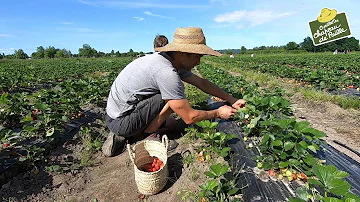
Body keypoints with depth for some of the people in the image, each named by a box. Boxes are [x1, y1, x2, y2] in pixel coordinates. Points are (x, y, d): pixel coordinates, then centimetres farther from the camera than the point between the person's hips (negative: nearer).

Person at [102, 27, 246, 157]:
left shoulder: (174, 62, 1)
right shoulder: (166, 71, -27)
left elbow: (202, 83, 8)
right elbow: (189, 118, -22)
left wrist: (232, 100, 9)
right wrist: (218, 113, -5)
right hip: (120, 121, -9)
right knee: (173, 99, -21)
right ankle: (148, 136, 1)